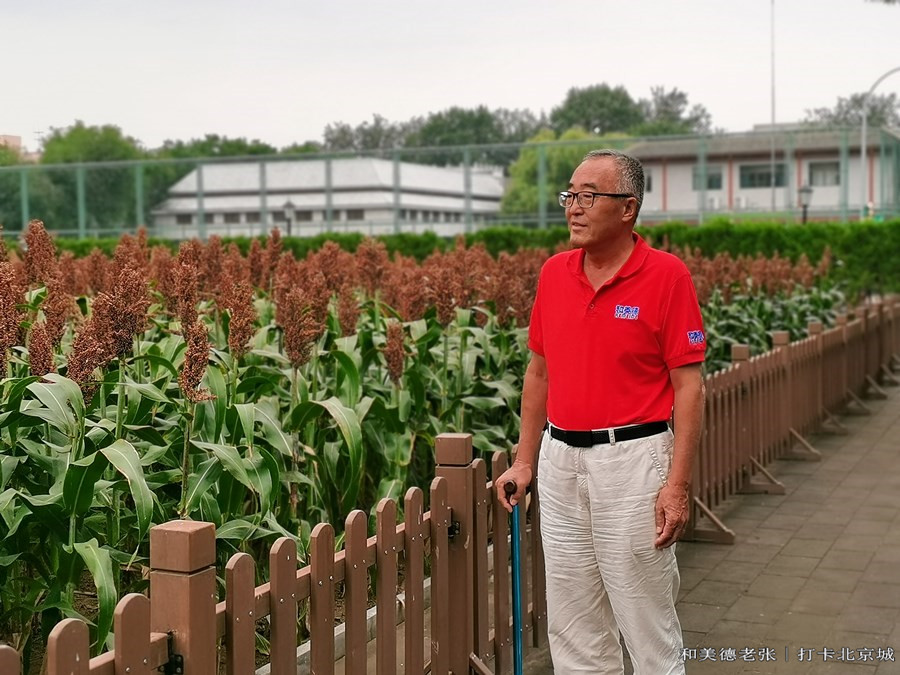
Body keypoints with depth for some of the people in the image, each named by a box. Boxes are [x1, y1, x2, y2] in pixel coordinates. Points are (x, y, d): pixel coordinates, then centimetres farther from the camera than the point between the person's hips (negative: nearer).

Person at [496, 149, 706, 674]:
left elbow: (689, 385, -10)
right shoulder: (554, 273, 7)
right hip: (561, 458, 6)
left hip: (631, 458, -5)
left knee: (649, 630, 3)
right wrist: (525, 461, 12)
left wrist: (678, 484, -15)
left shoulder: (667, 275, -9)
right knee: (573, 629, 14)